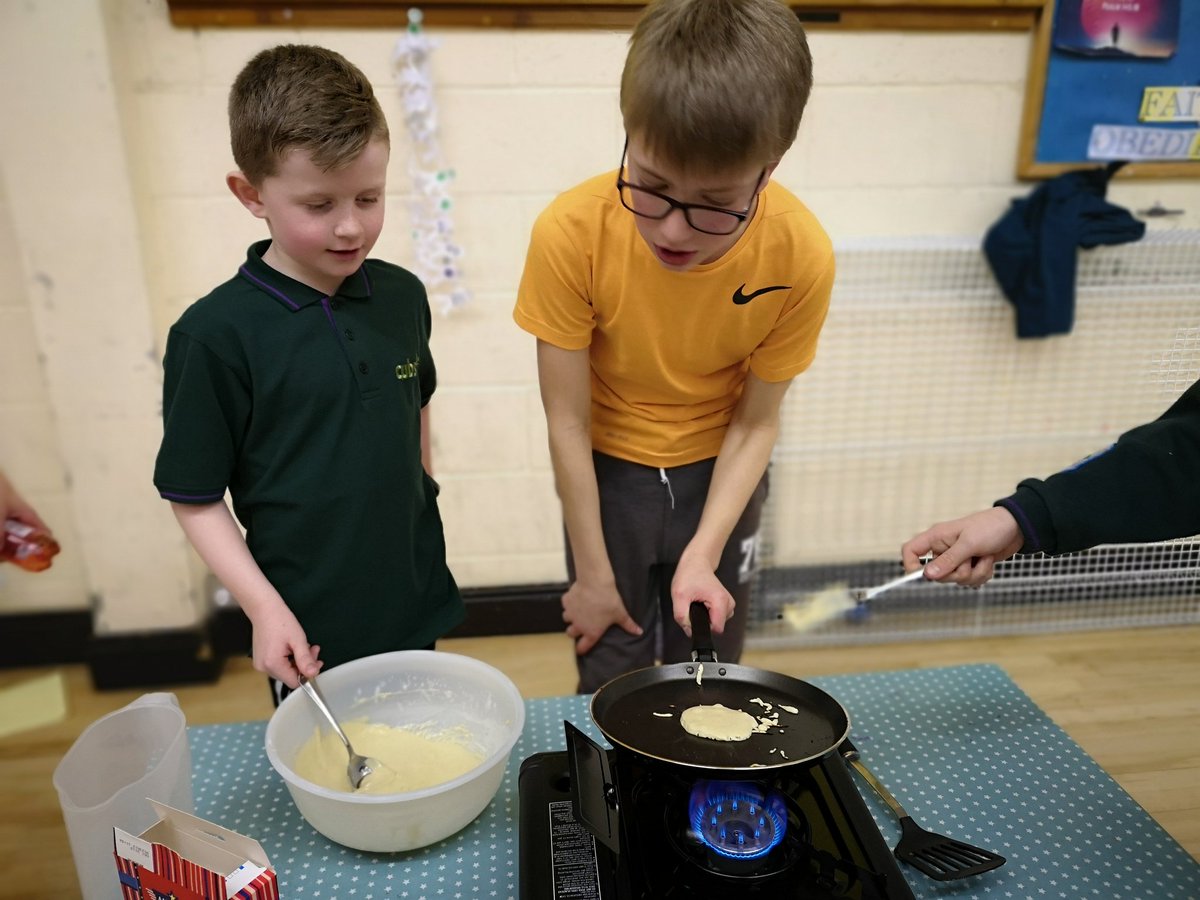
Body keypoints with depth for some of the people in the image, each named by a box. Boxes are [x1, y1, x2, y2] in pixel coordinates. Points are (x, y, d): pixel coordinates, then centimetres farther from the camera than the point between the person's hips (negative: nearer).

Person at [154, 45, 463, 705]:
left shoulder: (403, 296, -3)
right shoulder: (216, 333, -16)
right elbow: (194, 497, -9)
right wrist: (263, 608, -15)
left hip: (417, 606, 4)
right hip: (308, 633, -4)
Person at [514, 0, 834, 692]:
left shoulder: (801, 256, -24)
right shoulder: (571, 234, -28)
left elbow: (756, 422, -11)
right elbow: (568, 421, -18)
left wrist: (703, 556, -18)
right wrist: (593, 573, -10)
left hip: (721, 471, 1)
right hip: (607, 471, -1)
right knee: (611, 674, 12)